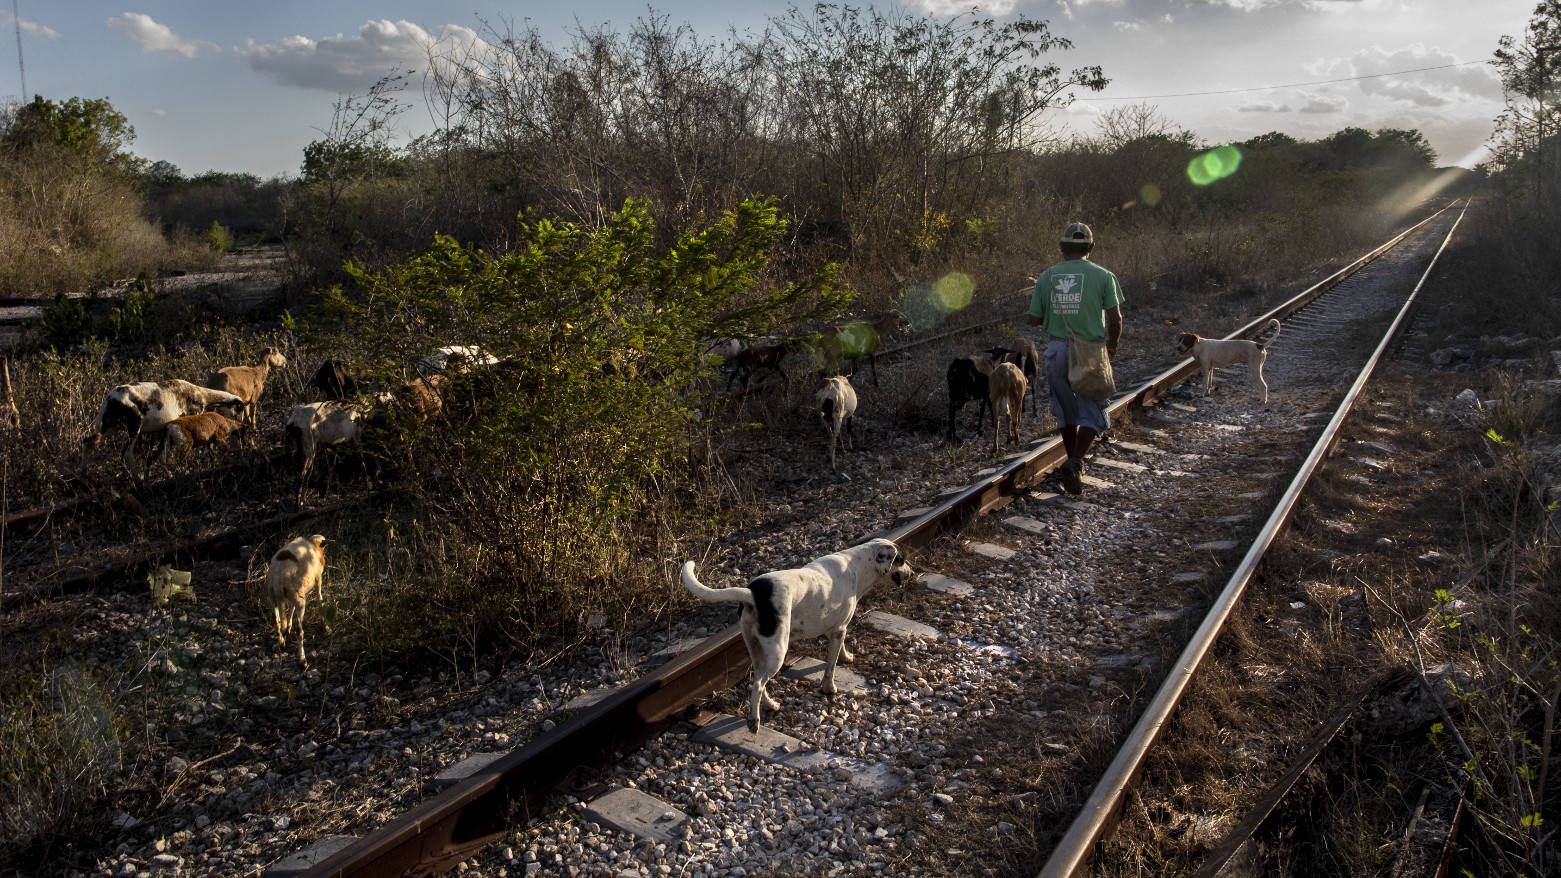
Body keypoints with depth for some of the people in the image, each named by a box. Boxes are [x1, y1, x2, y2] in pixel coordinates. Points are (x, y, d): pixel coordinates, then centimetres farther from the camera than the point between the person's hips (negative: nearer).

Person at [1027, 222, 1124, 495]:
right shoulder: (1102, 276, -5)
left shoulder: (1046, 277, 1)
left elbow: (1035, 320, 2)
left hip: (1057, 350, 3)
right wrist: (1112, 344, 10)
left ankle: (1073, 463, 30)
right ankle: (1074, 463, -14)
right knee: (1092, 414, 5)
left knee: (1066, 410, 18)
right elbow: (1115, 317, -8)